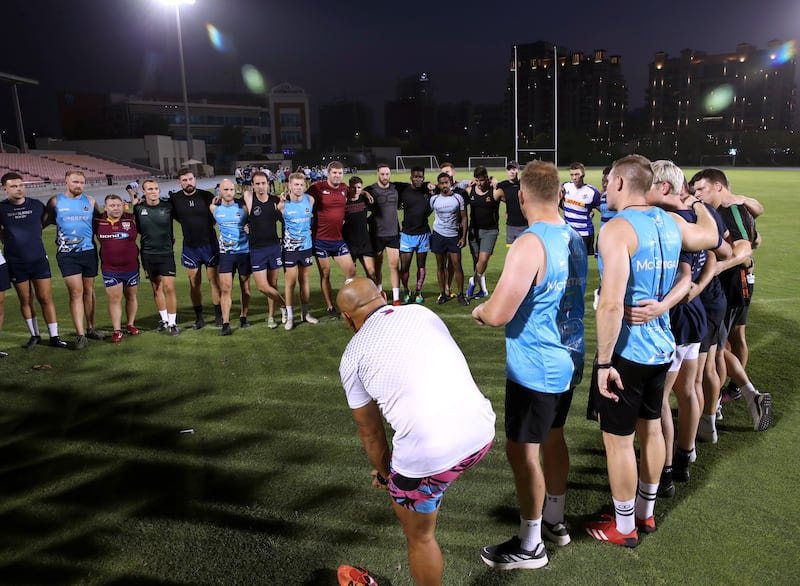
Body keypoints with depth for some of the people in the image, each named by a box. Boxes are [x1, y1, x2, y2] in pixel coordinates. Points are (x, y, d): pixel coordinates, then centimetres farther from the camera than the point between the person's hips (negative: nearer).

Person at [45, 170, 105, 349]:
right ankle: (80, 335, -7)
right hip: (67, 254, -2)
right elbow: (46, 221, 7)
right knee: (76, 292, -8)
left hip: (89, 251, 2)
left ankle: (90, 328, 22)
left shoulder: (90, 201, 7)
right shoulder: (55, 201, 3)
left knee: (89, 290, 11)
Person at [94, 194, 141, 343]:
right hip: (110, 270, -1)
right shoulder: (98, 222, -2)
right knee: (114, 300, 0)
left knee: (131, 297, 13)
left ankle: (130, 325, 29)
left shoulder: (131, 219, -3)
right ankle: (117, 331, 7)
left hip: (131, 268, 1)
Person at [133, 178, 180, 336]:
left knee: (169, 288, -8)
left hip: (166, 253, -2)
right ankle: (163, 319, 25)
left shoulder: (168, 206, -6)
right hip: (147, 254, 2)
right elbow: (137, 229, 13)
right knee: (156, 288, 11)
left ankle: (172, 323, 2)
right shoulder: (139, 208, 0)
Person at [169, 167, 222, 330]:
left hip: (210, 244, -1)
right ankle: (199, 318, 18)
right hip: (190, 247, 2)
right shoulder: (175, 199, -2)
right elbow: (173, 217, 9)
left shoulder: (207, 196, -5)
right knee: (194, 283, 7)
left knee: (214, 280, 3)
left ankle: (219, 316, 13)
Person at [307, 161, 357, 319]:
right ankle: (330, 307, 18)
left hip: (339, 239, 4)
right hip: (321, 239, -4)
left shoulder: (345, 189, 5)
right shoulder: (317, 188, -9)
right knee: (325, 274, 6)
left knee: (351, 271, 2)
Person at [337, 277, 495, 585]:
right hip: (482, 432, 5)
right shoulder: (422, 312, 15)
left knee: (419, 537, 21)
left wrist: (383, 473, 31)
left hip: (431, 454, -5)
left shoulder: (353, 355, 3)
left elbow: (370, 433, 11)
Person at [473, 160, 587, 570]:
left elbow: (497, 315, -27)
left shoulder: (529, 244, -23)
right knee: (553, 438, 22)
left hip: (534, 369, -9)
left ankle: (530, 545, 20)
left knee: (522, 452, 4)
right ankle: (555, 520, 40)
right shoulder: (574, 239, 4)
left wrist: (479, 310, -5)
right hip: (568, 361, 9)